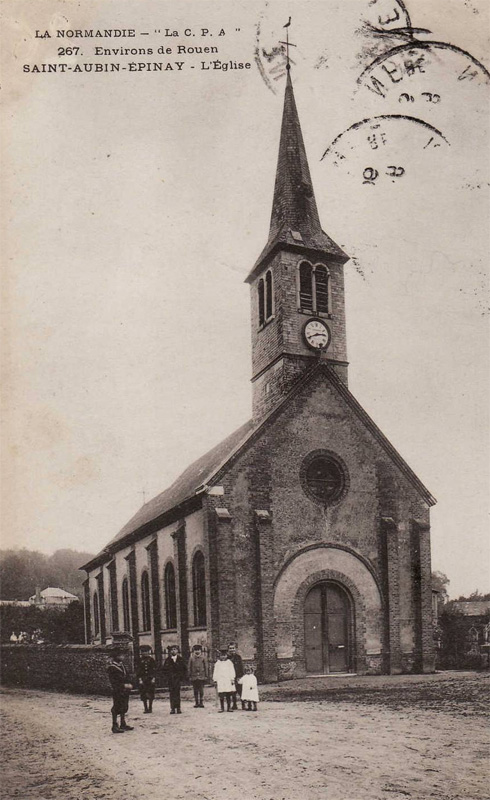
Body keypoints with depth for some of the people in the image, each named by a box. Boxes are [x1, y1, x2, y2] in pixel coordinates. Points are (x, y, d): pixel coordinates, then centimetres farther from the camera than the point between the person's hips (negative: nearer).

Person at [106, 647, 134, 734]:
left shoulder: (121, 664, 14)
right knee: (116, 708, -4)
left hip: (125, 690, 8)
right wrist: (124, 685, -19)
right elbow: (113, 681, -16)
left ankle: (123, 724, 24)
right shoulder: (111, 667, -12)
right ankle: (115, 726, 2)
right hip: (117, 691, -8)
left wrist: (128, 684, 7)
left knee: (124, 707, 14)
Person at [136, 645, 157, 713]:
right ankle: (146, 708, 8)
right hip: (142, 680, 1)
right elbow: (138, 670, 5)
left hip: (150, 679, -1)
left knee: (150, 694, 0)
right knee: (143, 695, 0)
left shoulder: (152, 660, 3)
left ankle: (150, 708, 10)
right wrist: (139, 678, -5)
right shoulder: (140, 660, 5)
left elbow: (154, 669, 3)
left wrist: (153, 678, -5)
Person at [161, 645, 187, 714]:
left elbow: (184, 669, 8)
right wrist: (165, 678, -1)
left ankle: (178, 708, 0)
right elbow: (165, 670, 8)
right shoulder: (167, 660, 7)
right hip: (170, 679, 1)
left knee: (177, 693, -4)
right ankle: (172, 708, 2)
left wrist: (184, 677, 0)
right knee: (171, 693, -1)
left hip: (178, 679, -1)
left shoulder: (180, 659, 7)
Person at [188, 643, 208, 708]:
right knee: (195, 691, 5)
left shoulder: (203, 658, 2)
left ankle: (201, 703, 5)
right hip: (194, 677, 1)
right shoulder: (191, 658, 3)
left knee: (201, 690, -1)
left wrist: (206, 676, 1)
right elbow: (189, 667, 6)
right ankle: (196, 703, 12)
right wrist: (190, 676, 1)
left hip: (201, 677, -1)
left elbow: (206, 667, 5)